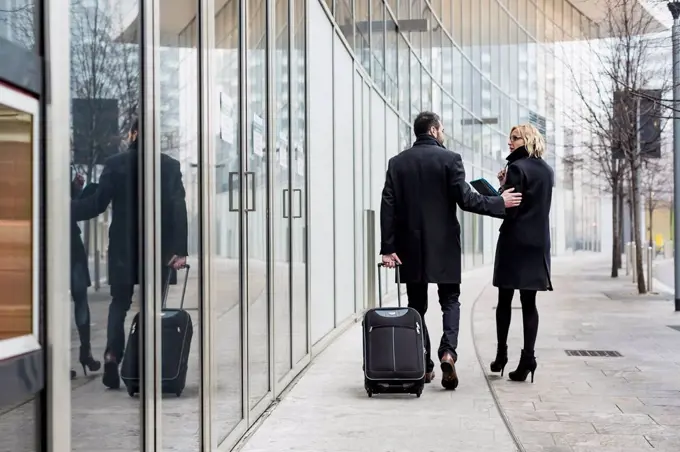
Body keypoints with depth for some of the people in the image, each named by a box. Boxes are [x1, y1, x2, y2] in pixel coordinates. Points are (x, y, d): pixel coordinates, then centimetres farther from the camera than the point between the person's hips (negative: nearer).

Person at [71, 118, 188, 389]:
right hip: (159, 248, 0)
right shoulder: (170, 166, 0)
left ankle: (112, 356, -4)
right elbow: (178, 209, -6)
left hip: (123, 248, 0)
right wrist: (180, 250, -8)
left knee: (119, 304, 13)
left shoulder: (115, 164, -2)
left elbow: (97, 204, -4)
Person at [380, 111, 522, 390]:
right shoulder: (449, 158, -6)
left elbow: (388, 207, -2)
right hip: (444, 245, -2)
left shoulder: (397, 163, 3)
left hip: (410, 247, 2)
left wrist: (388, 248, -1)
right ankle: (448, 351, -11)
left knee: (417, 305, 10)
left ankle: (422, 366, 11)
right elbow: (466, 199, -12)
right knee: (450, 301, 10)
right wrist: (500, 203, 1)